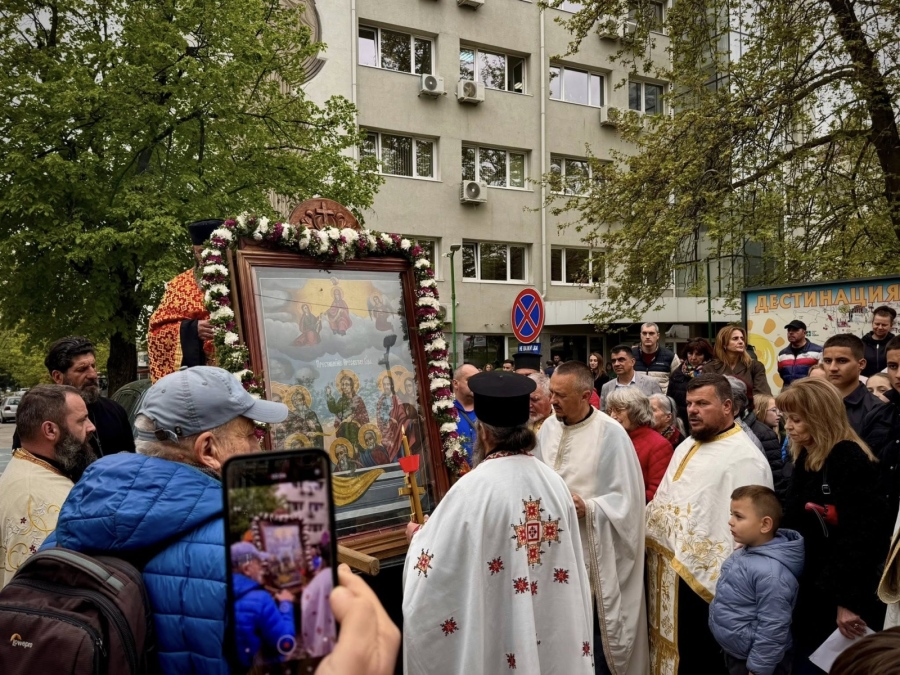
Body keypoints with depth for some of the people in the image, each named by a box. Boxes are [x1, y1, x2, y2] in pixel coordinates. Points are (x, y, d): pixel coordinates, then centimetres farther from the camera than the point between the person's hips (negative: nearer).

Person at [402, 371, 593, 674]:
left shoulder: (474, 488, -22)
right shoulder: (554, 481, -5)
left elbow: (432, 564, -15)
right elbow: (571, 564, 4)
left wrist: (417, 536, 4)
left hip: (498, 636, -4)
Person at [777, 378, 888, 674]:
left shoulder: (849, 460, -18)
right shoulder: (806, 458, 9)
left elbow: (861, 536, -23)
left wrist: (848, 599, -24)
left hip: (838, 597, -8)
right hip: (810, 591, 8)